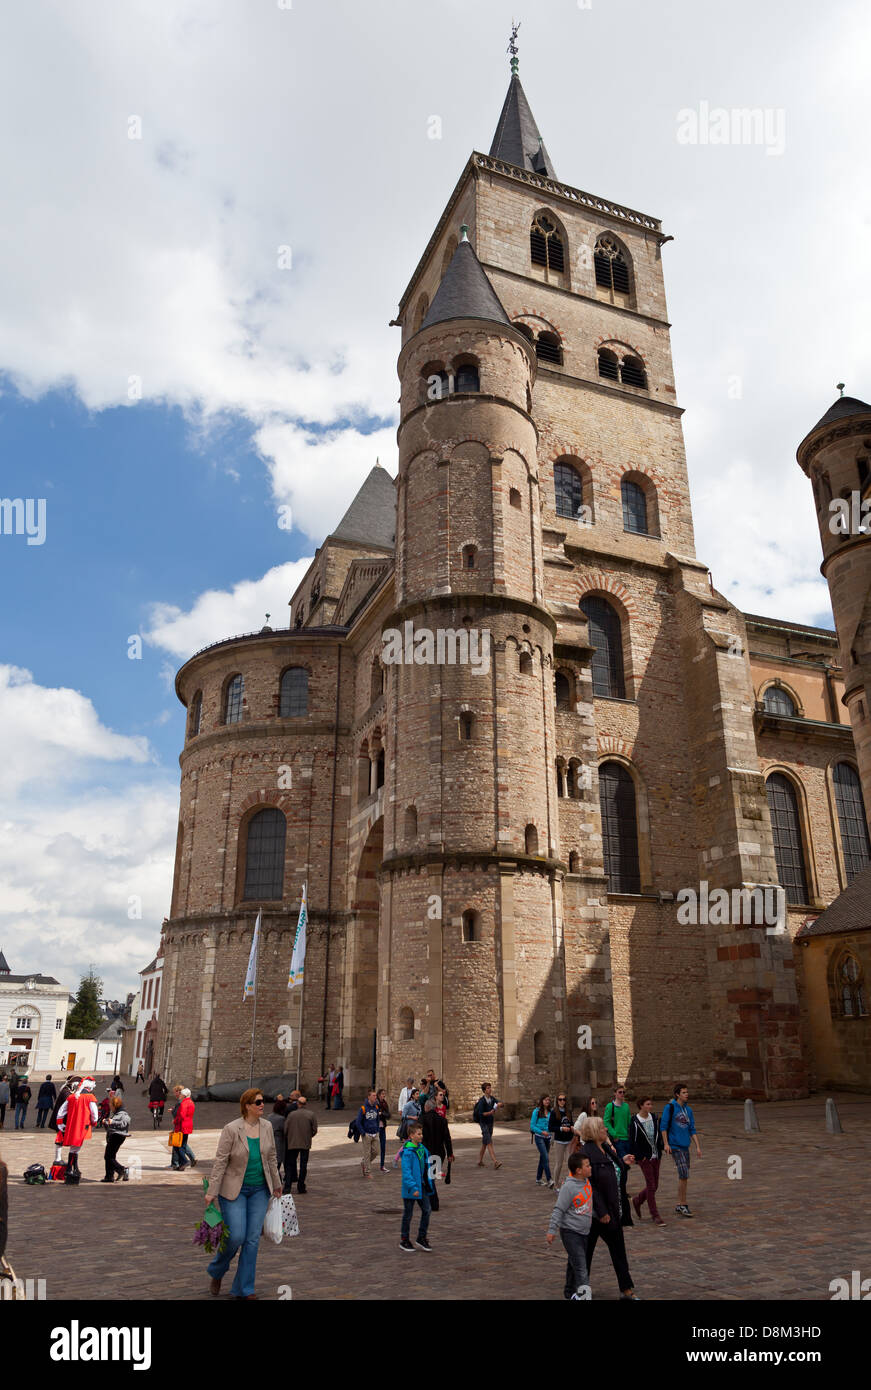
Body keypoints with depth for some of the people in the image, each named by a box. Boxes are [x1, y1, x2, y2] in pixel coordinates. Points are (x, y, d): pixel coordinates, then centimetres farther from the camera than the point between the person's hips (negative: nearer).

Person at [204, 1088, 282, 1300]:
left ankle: (243, 1289, 16)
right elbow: (220, 1161, -14)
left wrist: (276, 1184, 16)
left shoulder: (267, 1127, 0)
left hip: (259, 1190, 5)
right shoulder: (231, 1129, -16)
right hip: (234, 1190, -4)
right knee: (236, 1237, -6)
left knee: (252, 1240, 3)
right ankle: (216, 1273, 24)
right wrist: (211, 1192, -15)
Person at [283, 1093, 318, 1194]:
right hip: (305, 1144, -1)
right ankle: (301, 1187, 11)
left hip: (292, 1143, 1)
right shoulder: (311, 1114, -3)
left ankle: (287, 1186, 2)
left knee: (290, 1165, 11)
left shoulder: (291, 1114, -1)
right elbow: (314, 1130, -5)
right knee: (303, 1165, 9)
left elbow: (285, 1129, -3)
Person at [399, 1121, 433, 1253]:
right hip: (410, 1188, -7)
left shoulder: (422, 1148, 4)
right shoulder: (408, 1152, -20)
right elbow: (406, 1172, -22)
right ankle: (404, 1240, 23)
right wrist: (413, 1188, -25)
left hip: (422, 1186, 7)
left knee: (427, 1210, 5)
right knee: (408, 1214, 7)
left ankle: (421, 1238, 19)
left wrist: (427, 1184, 13)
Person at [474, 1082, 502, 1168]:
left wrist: (497, 1105, -31)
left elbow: (498, 1103, -9)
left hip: (490, 1122, 7)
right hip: (484, 1123, -7)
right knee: (489, 1142, -12)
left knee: (485, 1143, 14)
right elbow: (481, 1113, -19)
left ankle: (480, 1161, 24)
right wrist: (490, 1112, -29)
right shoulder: (482, 1101, -16)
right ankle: (495, 1162, -18)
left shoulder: (492, 1098, 5)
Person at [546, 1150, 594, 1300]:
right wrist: (551, 1231, -17)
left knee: (574, 1264, 18)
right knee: (580, 1265, -14)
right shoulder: (569, 1187, -22)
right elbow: (558, 1210, -18)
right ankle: (583, 1292, -16)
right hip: (570, 1232, -7)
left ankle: (570, 1293, 31)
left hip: (583, 1232, 7)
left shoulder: (587, 1181, 0)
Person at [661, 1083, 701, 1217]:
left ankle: (679, 1206, 17)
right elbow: (663, 1126, -7)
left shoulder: (688, 1110, 12)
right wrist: (666, 1144, -12)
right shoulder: (670, 1107, -7)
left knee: (684, 1176, 8)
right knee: (684, 1175, -12)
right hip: (675, 1146, -6)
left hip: (685, 1146, 6)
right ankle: (683, 1204, -2)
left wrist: (698, 1146, 9)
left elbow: (692, 1129, 15)